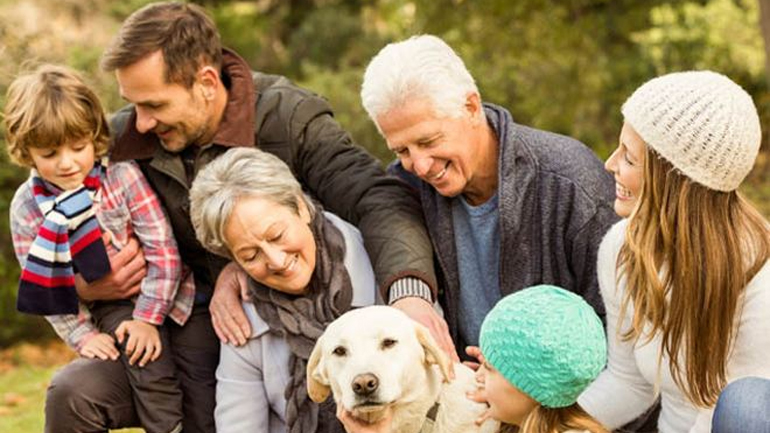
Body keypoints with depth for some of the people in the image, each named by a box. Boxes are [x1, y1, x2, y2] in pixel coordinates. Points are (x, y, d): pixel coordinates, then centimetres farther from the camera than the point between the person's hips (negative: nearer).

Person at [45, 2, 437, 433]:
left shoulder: (290, 118, -18)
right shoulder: (124, 138, -6)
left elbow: (382, 201, -33)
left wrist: (409, 294, -53)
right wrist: (85, 287, -16)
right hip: (198, 328, 4)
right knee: (72, 392, -13)